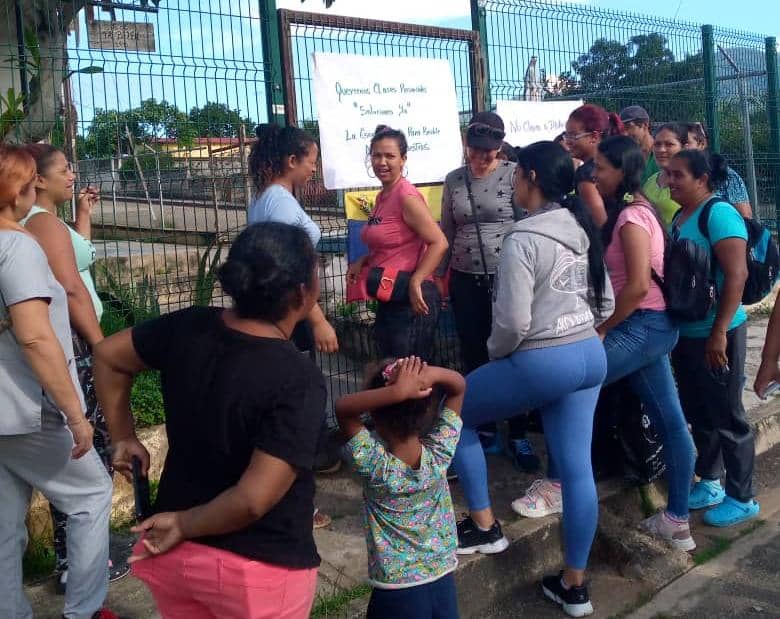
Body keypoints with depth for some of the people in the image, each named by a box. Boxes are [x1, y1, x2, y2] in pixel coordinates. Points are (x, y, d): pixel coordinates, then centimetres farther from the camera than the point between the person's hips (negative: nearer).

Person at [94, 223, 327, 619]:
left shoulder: (190, 327, -8)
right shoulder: (299, 379, -25)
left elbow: (108, 355, 8)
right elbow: (254, 499, -29)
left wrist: (123, 437, 15)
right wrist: (184, 526, -14)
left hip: (174, 553, 5)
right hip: (260, 569, -5)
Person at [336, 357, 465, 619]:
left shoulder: (375, 464, -25)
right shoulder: (440, 451, -17)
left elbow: (342, 406, -25)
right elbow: (459, 385, -9)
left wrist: (396, 392, -36)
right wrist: (431, 374, -29)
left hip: (397, 592, -3)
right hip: (443, 581, 4)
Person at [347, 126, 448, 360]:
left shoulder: (407, 196, -15)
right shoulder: (382, 196, 12)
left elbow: (439, 243, -20)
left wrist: (415, 282, -23)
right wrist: (362, 262, 7)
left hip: (411, 299, -9)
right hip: (387, 298, 9)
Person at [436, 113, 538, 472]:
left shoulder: (514, 175, -6)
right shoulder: (454, 180, 7)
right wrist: (439, 275, 15)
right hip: (465, 282, 4)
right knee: (473, 359, 11)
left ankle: (517, 436, 16)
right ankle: (485, 431, 27)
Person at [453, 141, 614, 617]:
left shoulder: (524, 239, -16)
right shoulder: (584, 230, 9)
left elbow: (514, 320, -20)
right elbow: (606, 302, 15)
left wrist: (495, 352, 0)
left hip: (542, 361, -8)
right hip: (591, 355, 8)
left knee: (453, 413, 13)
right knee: (577, 468, 11)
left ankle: (485, 527, 20)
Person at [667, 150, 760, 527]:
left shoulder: (719, 214, -17)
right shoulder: (680, 217, 9)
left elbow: (737, 275, -24)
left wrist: (719, 332, -25)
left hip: (715, 335, -8)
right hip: (685, 333, 8)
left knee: (727, 418, 3)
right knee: (698, 414, 18)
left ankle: (742, 498, 17)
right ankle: (710, 483, 33)